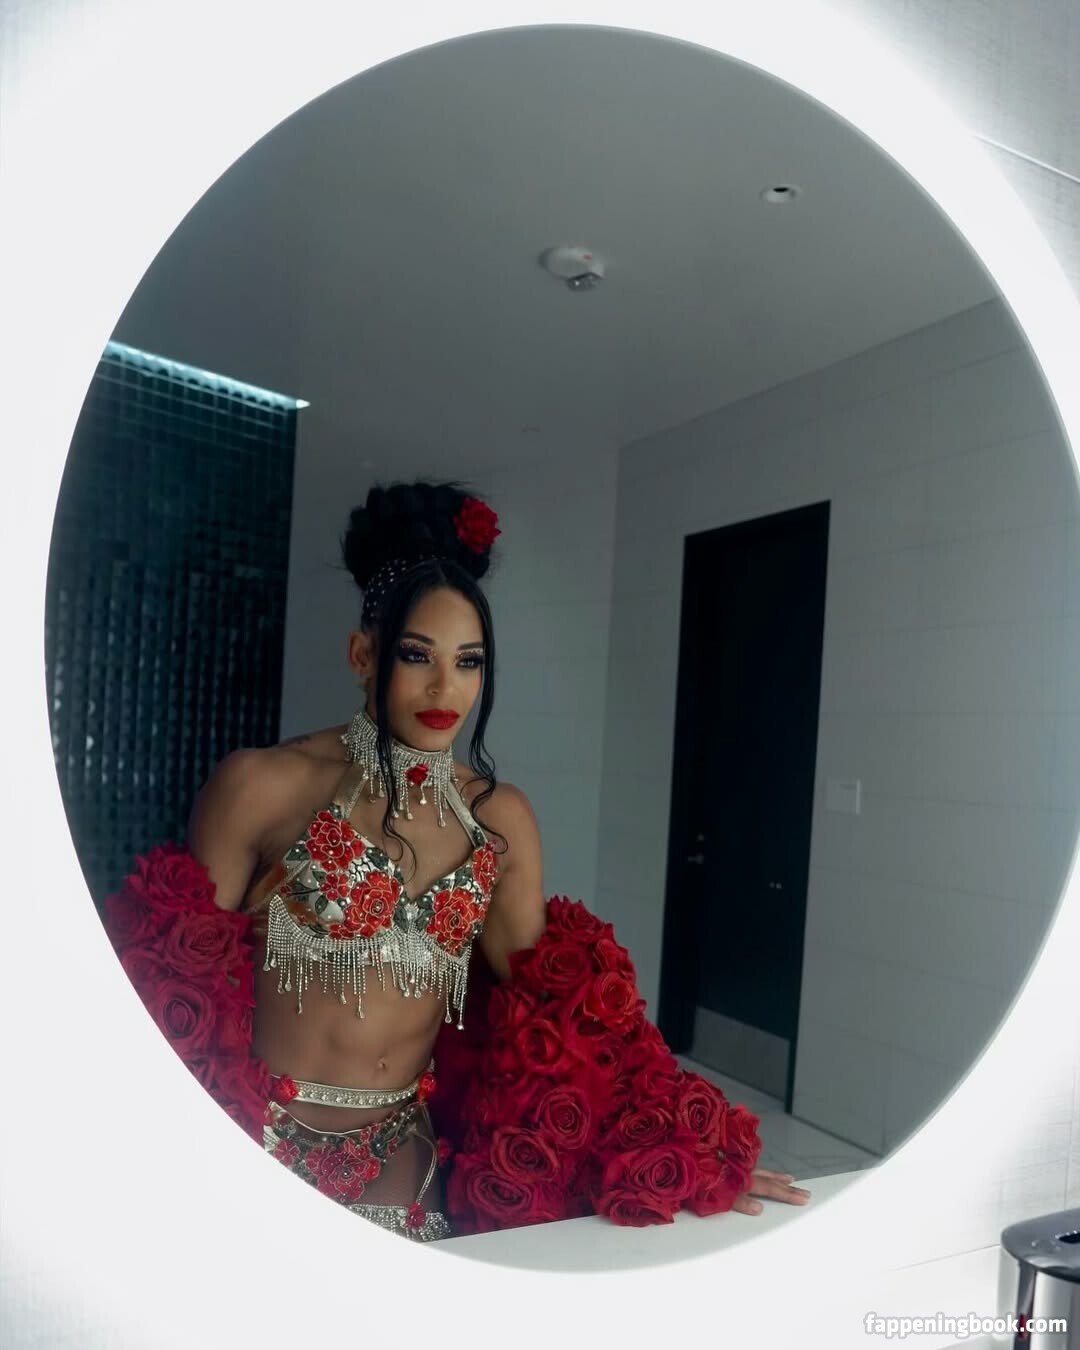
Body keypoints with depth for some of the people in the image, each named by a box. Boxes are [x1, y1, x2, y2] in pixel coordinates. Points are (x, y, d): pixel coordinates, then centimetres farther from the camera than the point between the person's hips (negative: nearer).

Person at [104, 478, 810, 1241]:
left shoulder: (501, 819, 0)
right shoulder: (263, 787, -11)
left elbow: (552, 1004, 1)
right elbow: (178, 980, -5)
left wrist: (684, 1150, -5)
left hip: (405, 1157, 3)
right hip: (261, 1147, -3)